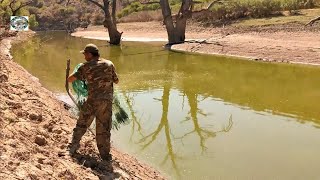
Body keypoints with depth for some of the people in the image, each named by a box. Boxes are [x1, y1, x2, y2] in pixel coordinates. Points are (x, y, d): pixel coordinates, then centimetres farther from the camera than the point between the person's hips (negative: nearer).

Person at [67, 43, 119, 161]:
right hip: (107, 101, 2)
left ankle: (73, 145, 14)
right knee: (104, 128, 10)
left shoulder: (86, 67, -2)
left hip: (93, 100, -2)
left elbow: (70, 79, -1)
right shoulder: (109, 64, 5)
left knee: (82, 124, 16)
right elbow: (116, 81, 14)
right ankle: (105, 155, 15)